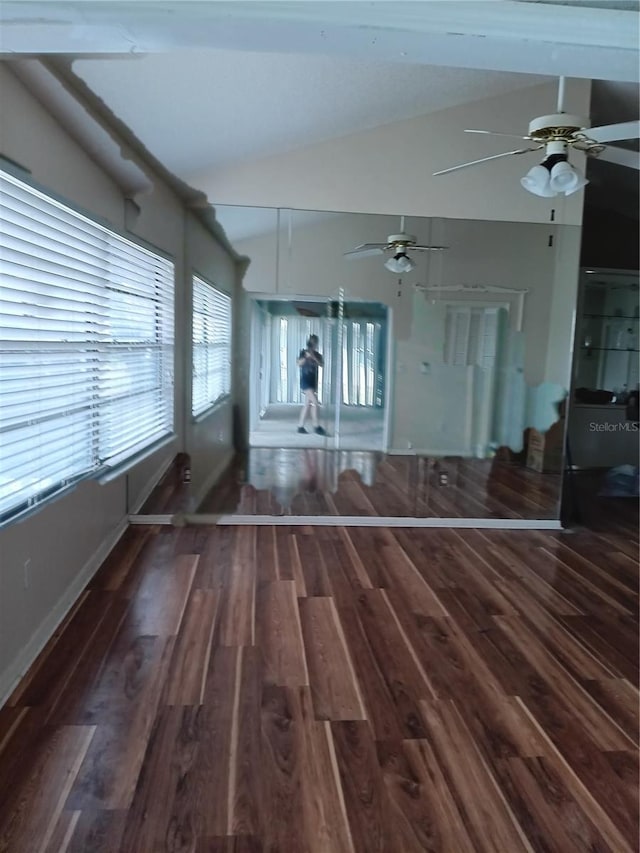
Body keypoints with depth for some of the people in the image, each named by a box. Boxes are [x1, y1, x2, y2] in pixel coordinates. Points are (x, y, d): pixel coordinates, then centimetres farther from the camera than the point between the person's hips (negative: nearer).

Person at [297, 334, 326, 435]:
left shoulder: (317, 355, 10)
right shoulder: (303, 352, 0)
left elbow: (321, 364, -7)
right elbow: (299, 363, -14)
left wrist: (314, 357, -21)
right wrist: (306, 357, -27)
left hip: (313, 381, 6)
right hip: (305, 380, -6)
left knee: (308, 404, 7)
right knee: (315, 402, -17)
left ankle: (300, 426, 13)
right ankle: (316, 426, -14)